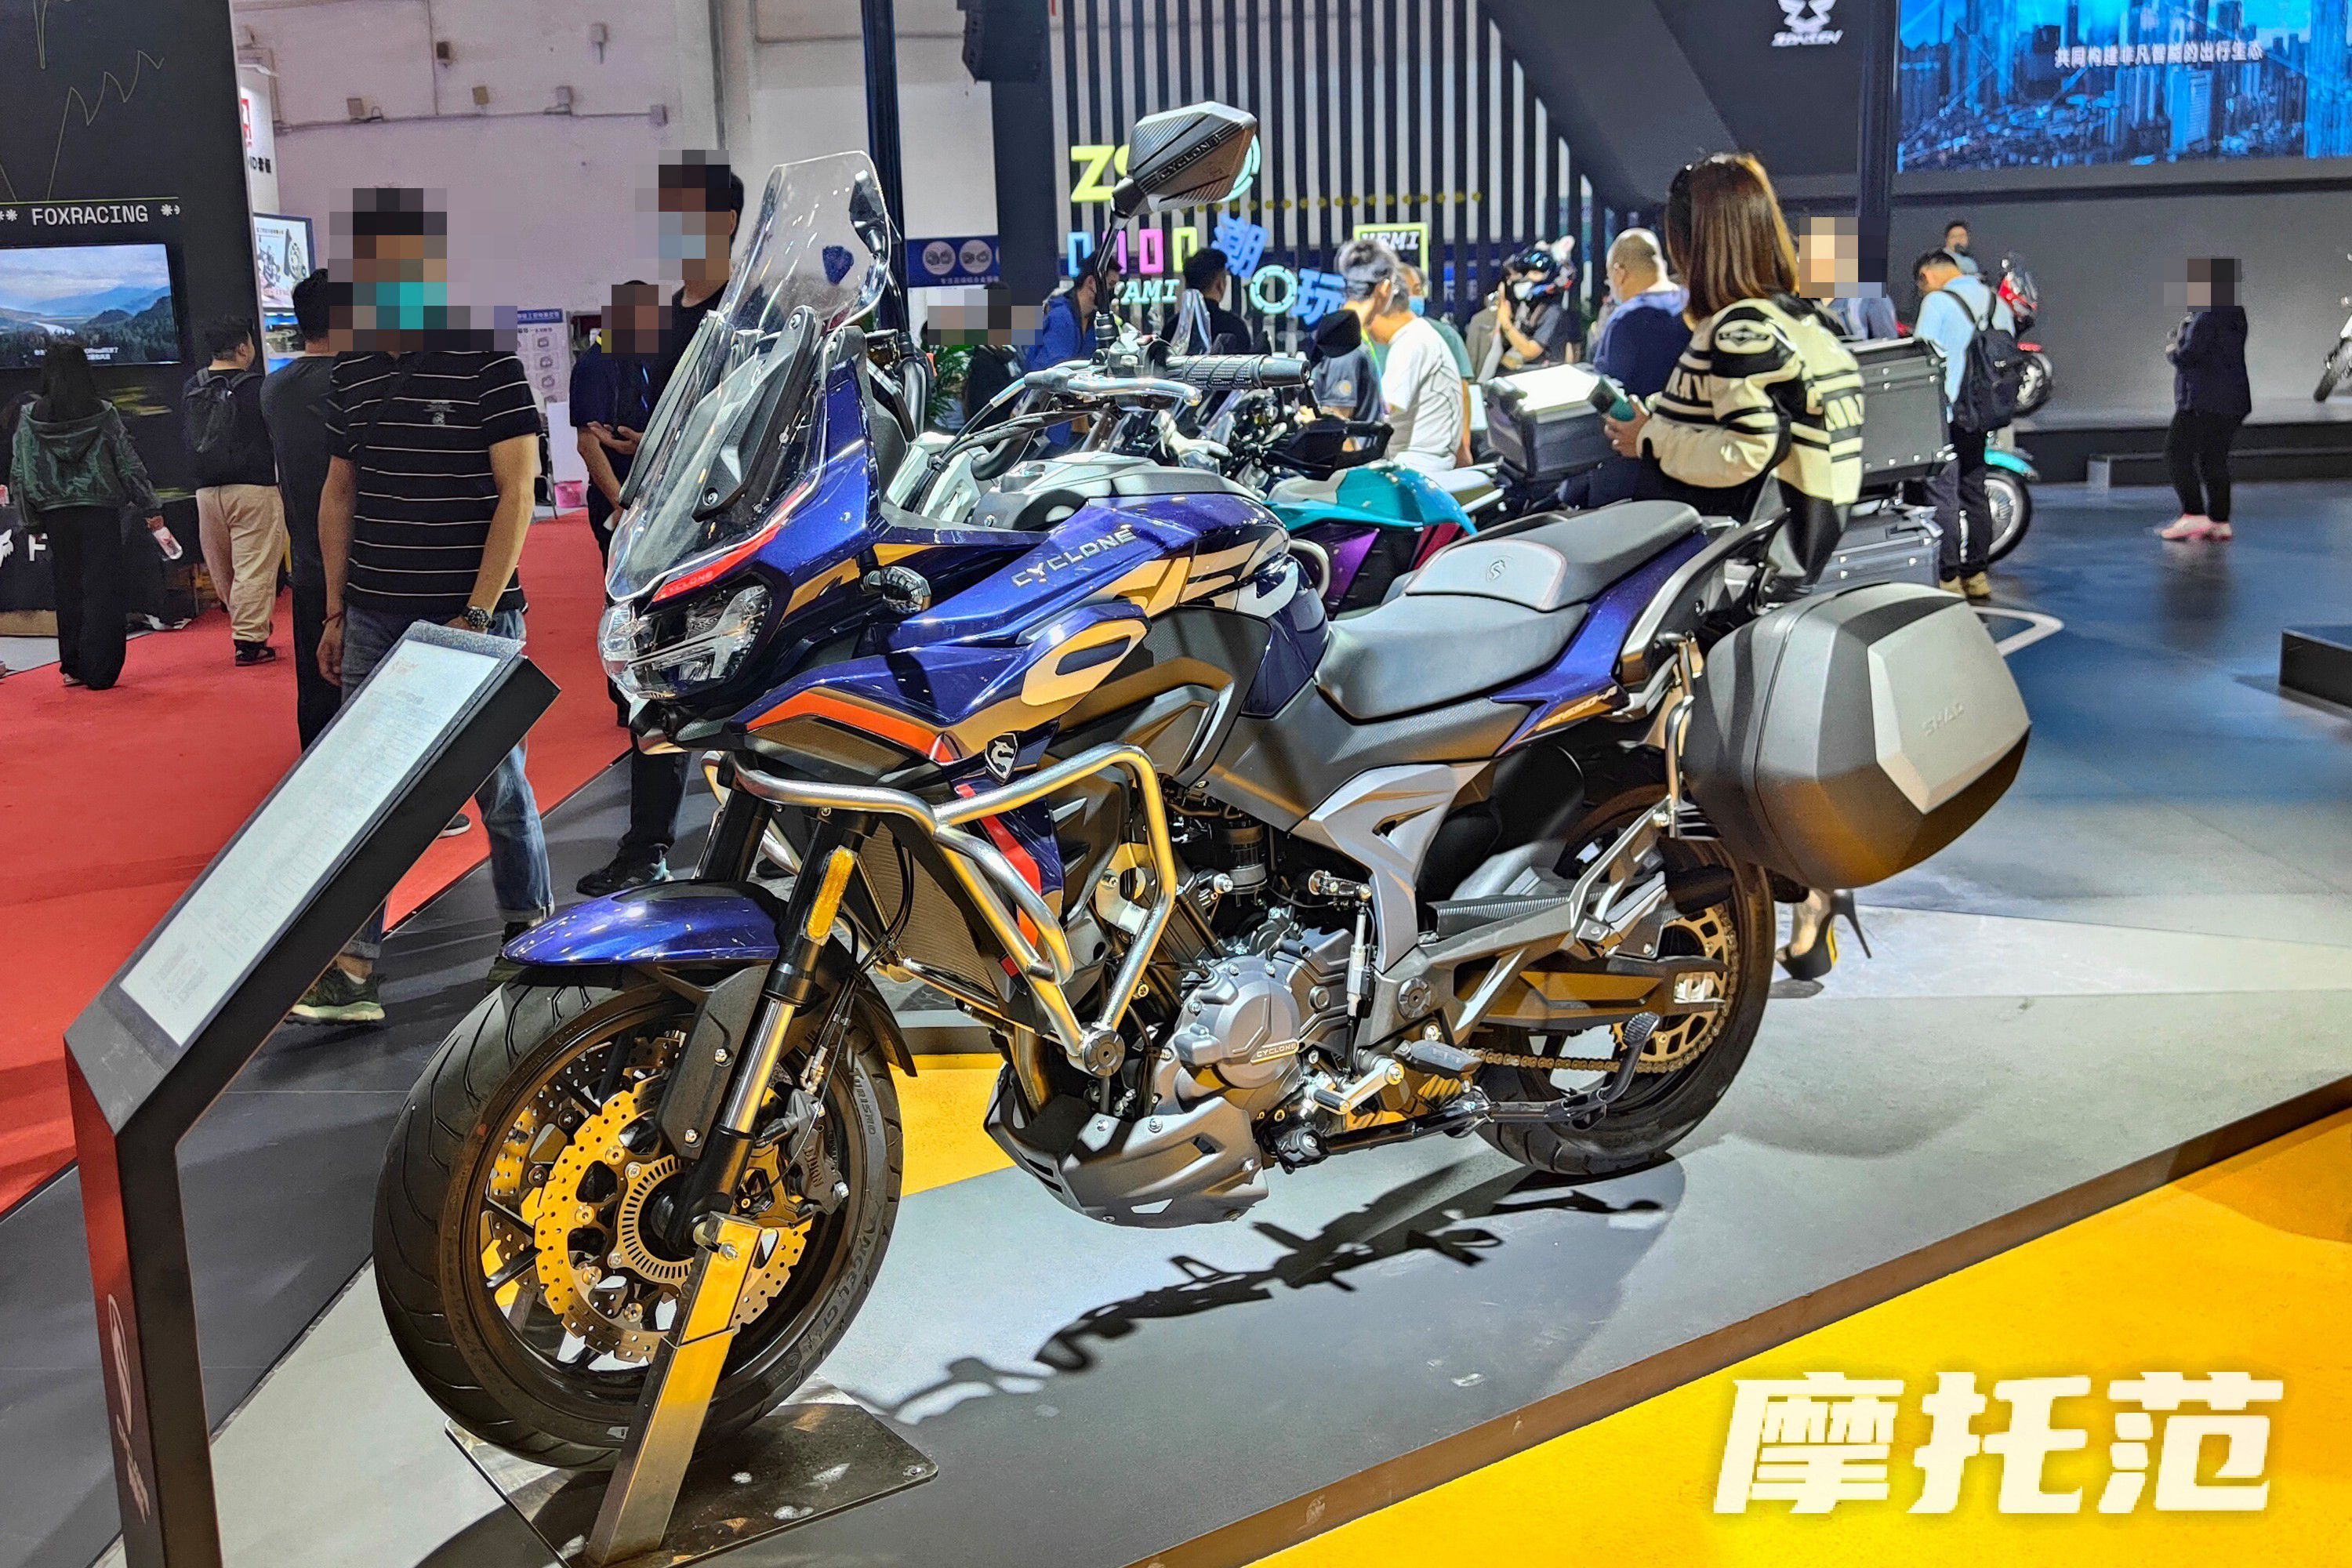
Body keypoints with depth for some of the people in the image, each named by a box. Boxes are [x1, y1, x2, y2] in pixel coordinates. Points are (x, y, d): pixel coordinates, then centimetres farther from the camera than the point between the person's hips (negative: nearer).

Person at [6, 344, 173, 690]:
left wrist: (31, 522, 11)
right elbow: (130, 464, -2)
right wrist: (152, 510, 3)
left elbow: (19, 473, 3)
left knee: (68, 592, 13)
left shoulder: (29, 417, 1)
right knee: (102, 592, 0)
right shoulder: (102, 414, -4)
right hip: (99, 511, -2)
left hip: (55, 515, 2)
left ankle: (72, 667, 17)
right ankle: (99, 671, -2)